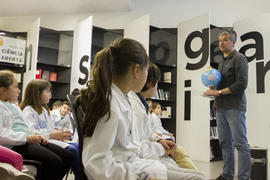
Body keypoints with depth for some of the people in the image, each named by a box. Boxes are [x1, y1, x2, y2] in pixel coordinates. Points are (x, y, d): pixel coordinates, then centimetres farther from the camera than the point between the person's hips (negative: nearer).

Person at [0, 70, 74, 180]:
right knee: (54, 161, -29)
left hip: (28, 141, 10)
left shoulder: (14, 107, 26)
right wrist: (26, 138, -20)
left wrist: (36, 135, 7)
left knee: (68, 157, 0)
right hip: (15, 145, -10)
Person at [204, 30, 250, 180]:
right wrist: (213, 89, 3)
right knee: (225, 143, 11)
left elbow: (242, 84, -13)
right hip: (221, 107, 8)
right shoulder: (222, 62, 20)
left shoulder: (239, 58, -3)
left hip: (234, 107, -7)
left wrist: (219, 92, -14)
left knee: (240, 143, -4)